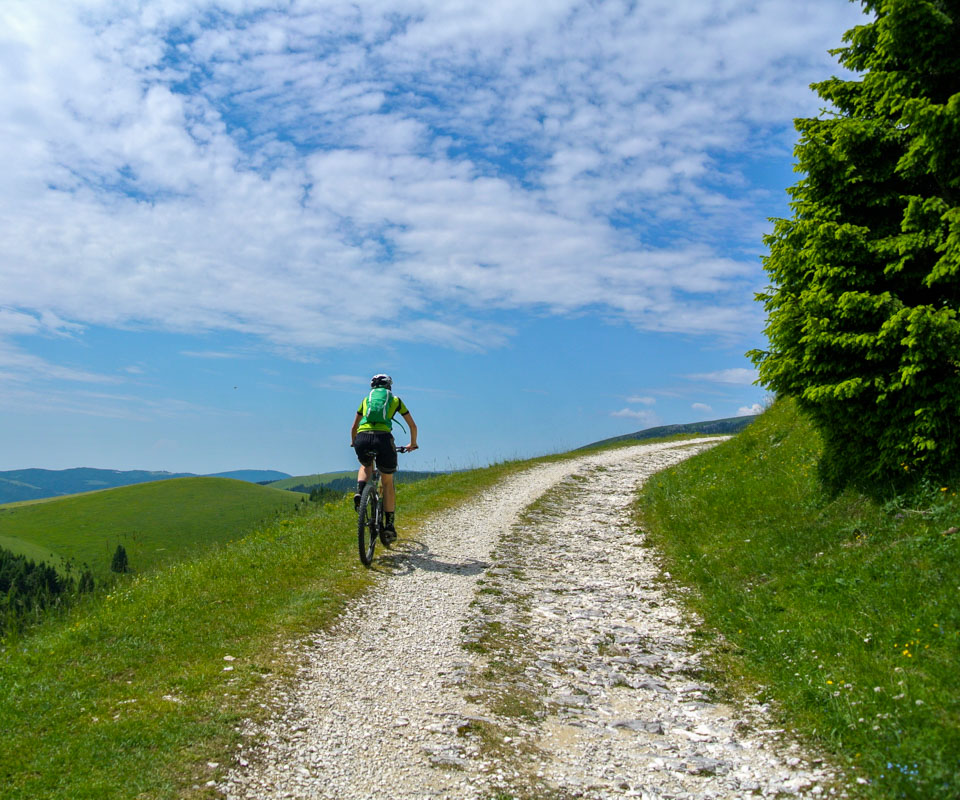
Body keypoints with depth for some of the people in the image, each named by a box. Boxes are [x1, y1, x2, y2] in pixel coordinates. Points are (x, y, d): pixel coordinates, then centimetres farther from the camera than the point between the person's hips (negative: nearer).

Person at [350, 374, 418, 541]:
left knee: (366, 466, 34)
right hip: (383, 438, -2)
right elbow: (412, 425, 30)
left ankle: (360, 492, 3)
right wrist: (413, 444, 46)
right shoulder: (395, 400, 24)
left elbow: (354, 427, 36)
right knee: (388, 482, 16)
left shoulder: (366, 399, 28)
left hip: (362, 438, 2)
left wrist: (354, 443, 54)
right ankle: (389, 524, 12)